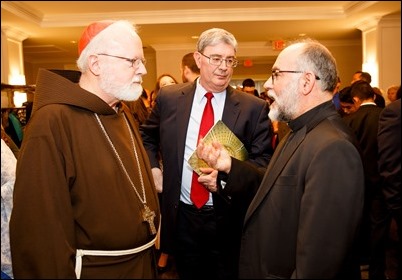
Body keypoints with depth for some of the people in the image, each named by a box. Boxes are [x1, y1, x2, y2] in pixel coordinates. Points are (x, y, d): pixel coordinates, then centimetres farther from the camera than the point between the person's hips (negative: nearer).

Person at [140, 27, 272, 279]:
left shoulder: (254, 108, -8)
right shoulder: (169, 98, -1)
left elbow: (264, 161, -7)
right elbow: (148, 136, 15)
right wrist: (153, 169, 1)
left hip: (229, 220, -1)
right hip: (182, 216, 2)